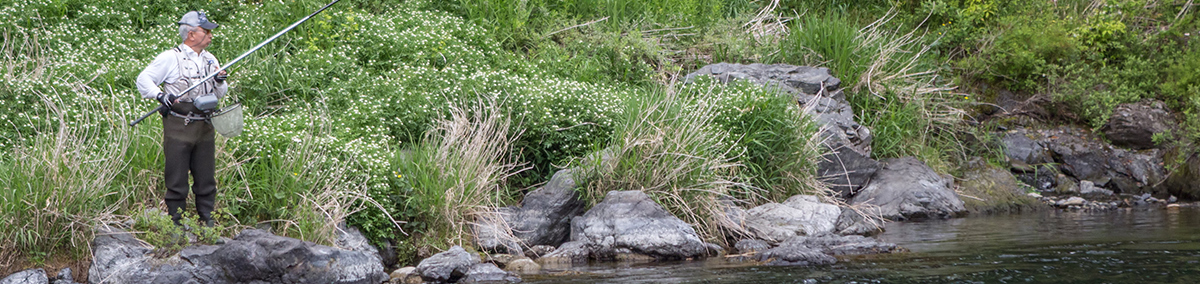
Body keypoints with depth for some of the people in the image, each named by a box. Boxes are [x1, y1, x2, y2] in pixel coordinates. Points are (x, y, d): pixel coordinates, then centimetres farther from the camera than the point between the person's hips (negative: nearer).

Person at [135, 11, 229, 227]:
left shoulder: (210, 60, 15)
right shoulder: (171, 58, -4)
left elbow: (220, 95, 22)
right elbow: (143, 80, -5)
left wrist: (220, 83, -1)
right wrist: (160, 96, -21)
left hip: (205, 128, 5)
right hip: (178, 128, -5)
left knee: (206, 178, 7)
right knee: (177, 179, -2)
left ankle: (207, 221, 17)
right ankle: (175, 223, 6)